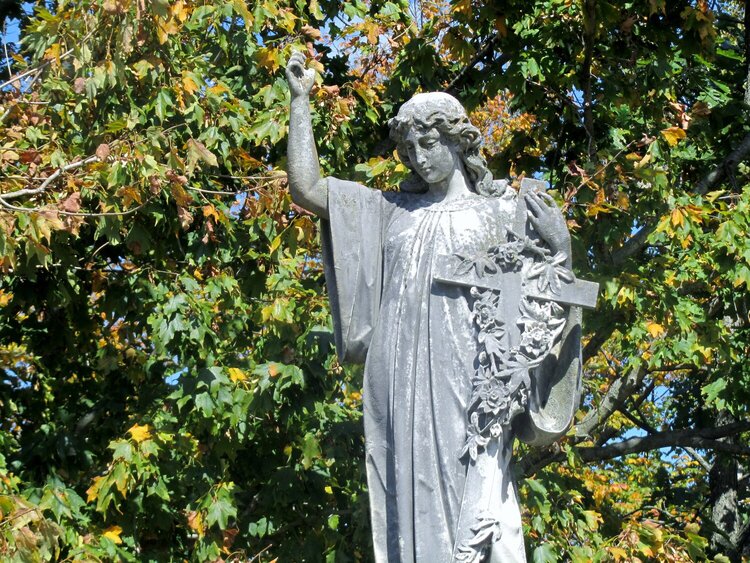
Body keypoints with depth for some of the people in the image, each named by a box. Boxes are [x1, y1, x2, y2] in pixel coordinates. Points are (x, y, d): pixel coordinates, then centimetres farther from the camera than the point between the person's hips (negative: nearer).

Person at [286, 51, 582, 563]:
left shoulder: (503, 212, 9)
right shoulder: (392, 211, 17)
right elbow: (305, 189, 14)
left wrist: (560, 248, -9)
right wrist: (300, 99, 13)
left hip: (469, 386, -3)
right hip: (400, 392, 3)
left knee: (473, 518, -12)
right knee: (410, 512, 1)